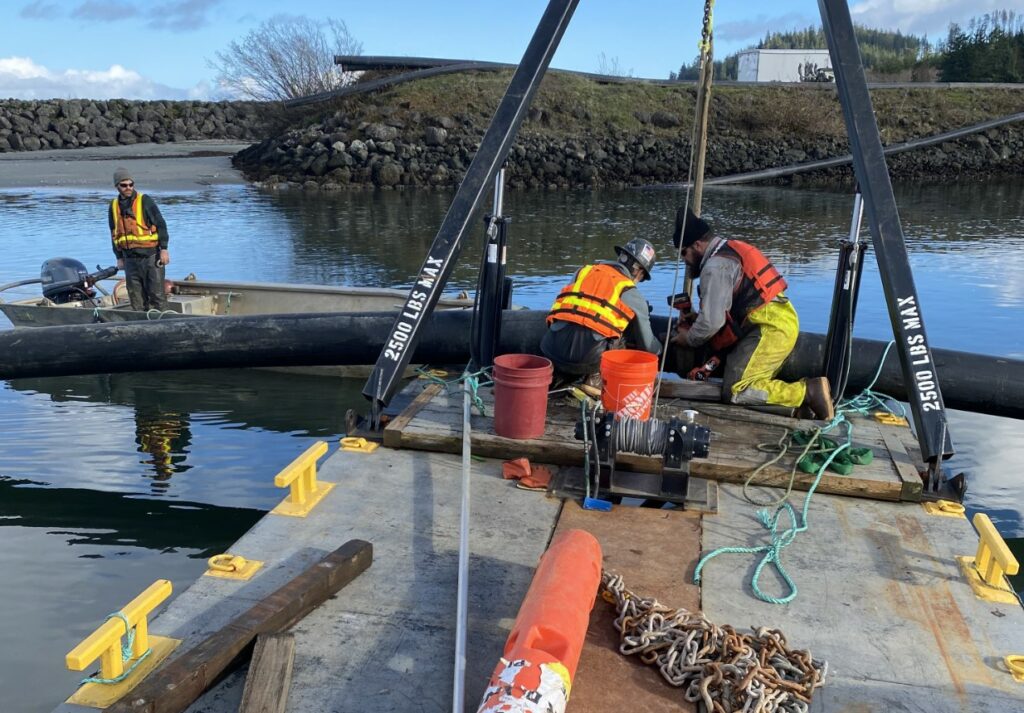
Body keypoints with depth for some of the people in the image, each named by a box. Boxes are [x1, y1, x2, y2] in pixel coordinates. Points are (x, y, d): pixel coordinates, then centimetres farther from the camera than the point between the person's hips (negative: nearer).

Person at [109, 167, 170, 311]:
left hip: (150, 256, -5)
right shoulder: (114, 206, 12)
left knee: (157, 294, -5)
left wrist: (164, 249, -11)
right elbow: (114, 234, 19)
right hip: (130, 259, 5)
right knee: (135, 296, 8)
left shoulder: (144, 201, -4)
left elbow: (160, 224, -6)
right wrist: (119, 257, 16)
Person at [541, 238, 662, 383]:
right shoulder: (632, 295, 9)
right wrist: (658, 348, 41)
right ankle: (595, 377, 5)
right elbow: (648, 347, 17)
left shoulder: (584, 270, 19)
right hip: (586, 359, -4)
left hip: (550, 352, 4)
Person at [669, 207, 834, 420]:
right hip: (782, 320, 10)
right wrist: (693, 325, 19)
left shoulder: (716, 266, -11)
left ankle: (808, 391, -15)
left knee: (735, 392, -12)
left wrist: (689, 339, 4)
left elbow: (712, 321, -14)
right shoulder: (732, 250, 20)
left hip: (770, 329, -10)